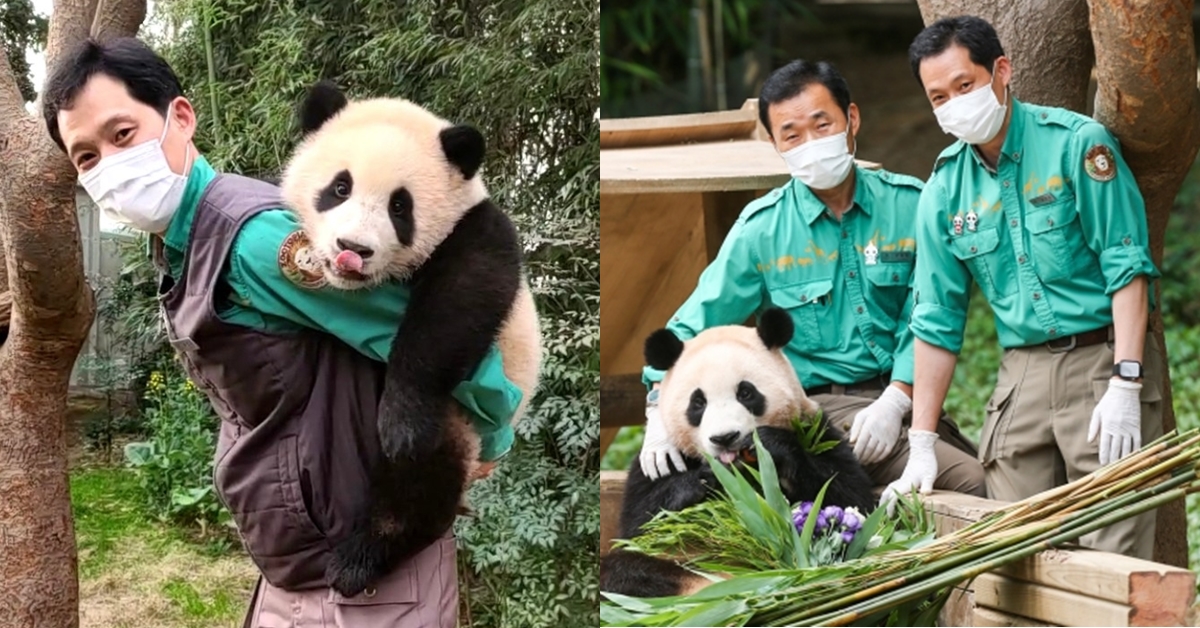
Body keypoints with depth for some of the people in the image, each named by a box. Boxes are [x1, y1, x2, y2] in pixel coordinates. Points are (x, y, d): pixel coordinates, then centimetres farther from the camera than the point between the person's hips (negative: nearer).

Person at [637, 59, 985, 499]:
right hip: (820, 403, -4)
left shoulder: (908, 204, 4)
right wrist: (662, 411, -15)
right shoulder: (761, 228, 0)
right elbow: (692, 328, 0)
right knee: (970, 482, -24)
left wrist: (895, 400, -14)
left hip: (904, 393, 4)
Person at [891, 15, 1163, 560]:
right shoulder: (944, 188, 7)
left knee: (1112, 552, -8)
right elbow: (937, 320, 11)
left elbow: (1127, 266, -10)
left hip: (1102, 358, -4)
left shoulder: (1076, 143, -7)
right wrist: (921, 447, 8)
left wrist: (1125, 383, -19)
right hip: (1021, 374, 5)